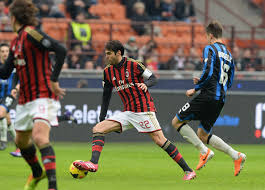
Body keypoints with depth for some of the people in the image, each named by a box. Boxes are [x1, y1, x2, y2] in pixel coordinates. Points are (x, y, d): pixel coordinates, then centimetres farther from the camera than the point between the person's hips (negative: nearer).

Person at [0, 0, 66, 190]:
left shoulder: (31, 34, -13)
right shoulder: (15, 43, 14)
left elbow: (61, 50, -24)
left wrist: (54, 80, -23)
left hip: (43, 96, -10)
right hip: (25, 99, 10)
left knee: (40, 138, -26)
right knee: (21, 140, 22)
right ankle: (38, 173, 47)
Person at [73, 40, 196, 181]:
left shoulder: (133, 65, -9)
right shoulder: (108, 71, 8)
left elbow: (153, 78, -2)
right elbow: (106, 96, 17)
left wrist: (145, 84, -25)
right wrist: (102, 118, 14)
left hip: (144, 109, -6)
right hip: (128, 113, 6)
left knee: (159, 140, -13)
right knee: (98, 129, -8)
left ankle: (188, 170, -7)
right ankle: (93, 163, -21)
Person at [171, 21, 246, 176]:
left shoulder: (210, 49, -5)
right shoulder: (228, 54, 21)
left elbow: (208, 73, -18)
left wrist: (195, 89, -6)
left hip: (208, 96, -8)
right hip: (221, 99, 8)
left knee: (177, 121, 2)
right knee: (203, 135, 15)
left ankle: (205, 152, -6)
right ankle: (237, 156, 1)